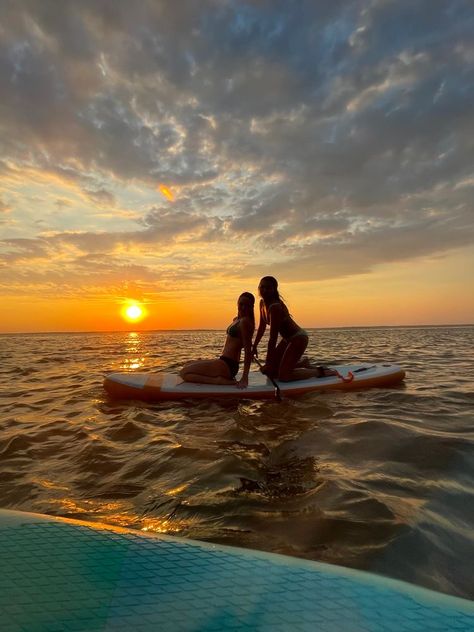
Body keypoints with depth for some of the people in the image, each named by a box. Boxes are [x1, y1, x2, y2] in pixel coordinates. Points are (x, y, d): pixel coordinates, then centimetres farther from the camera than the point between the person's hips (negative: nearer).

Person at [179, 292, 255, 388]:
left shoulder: (245, 321, -15)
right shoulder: (237, 320, 14)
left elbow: (248, 350, -19)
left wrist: (244, 378, -23)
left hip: (227, 365, -10)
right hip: (226, 363, 10)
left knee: (184, 372, -11)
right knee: (187, 366, 23)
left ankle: (218, 380, -14)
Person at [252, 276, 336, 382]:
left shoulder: (275, 307, -27)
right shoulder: (263, 303, 0)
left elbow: (273, 338, -26)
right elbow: (262, 327, 13)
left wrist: (268, 363, -22)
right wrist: (254, 347, 16)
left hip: (298, 338, -9)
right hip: (288, 339, 9)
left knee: (283, 376, -16)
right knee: (270, 372, 11)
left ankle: (320, 371, -1)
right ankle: (303, 364, 27)